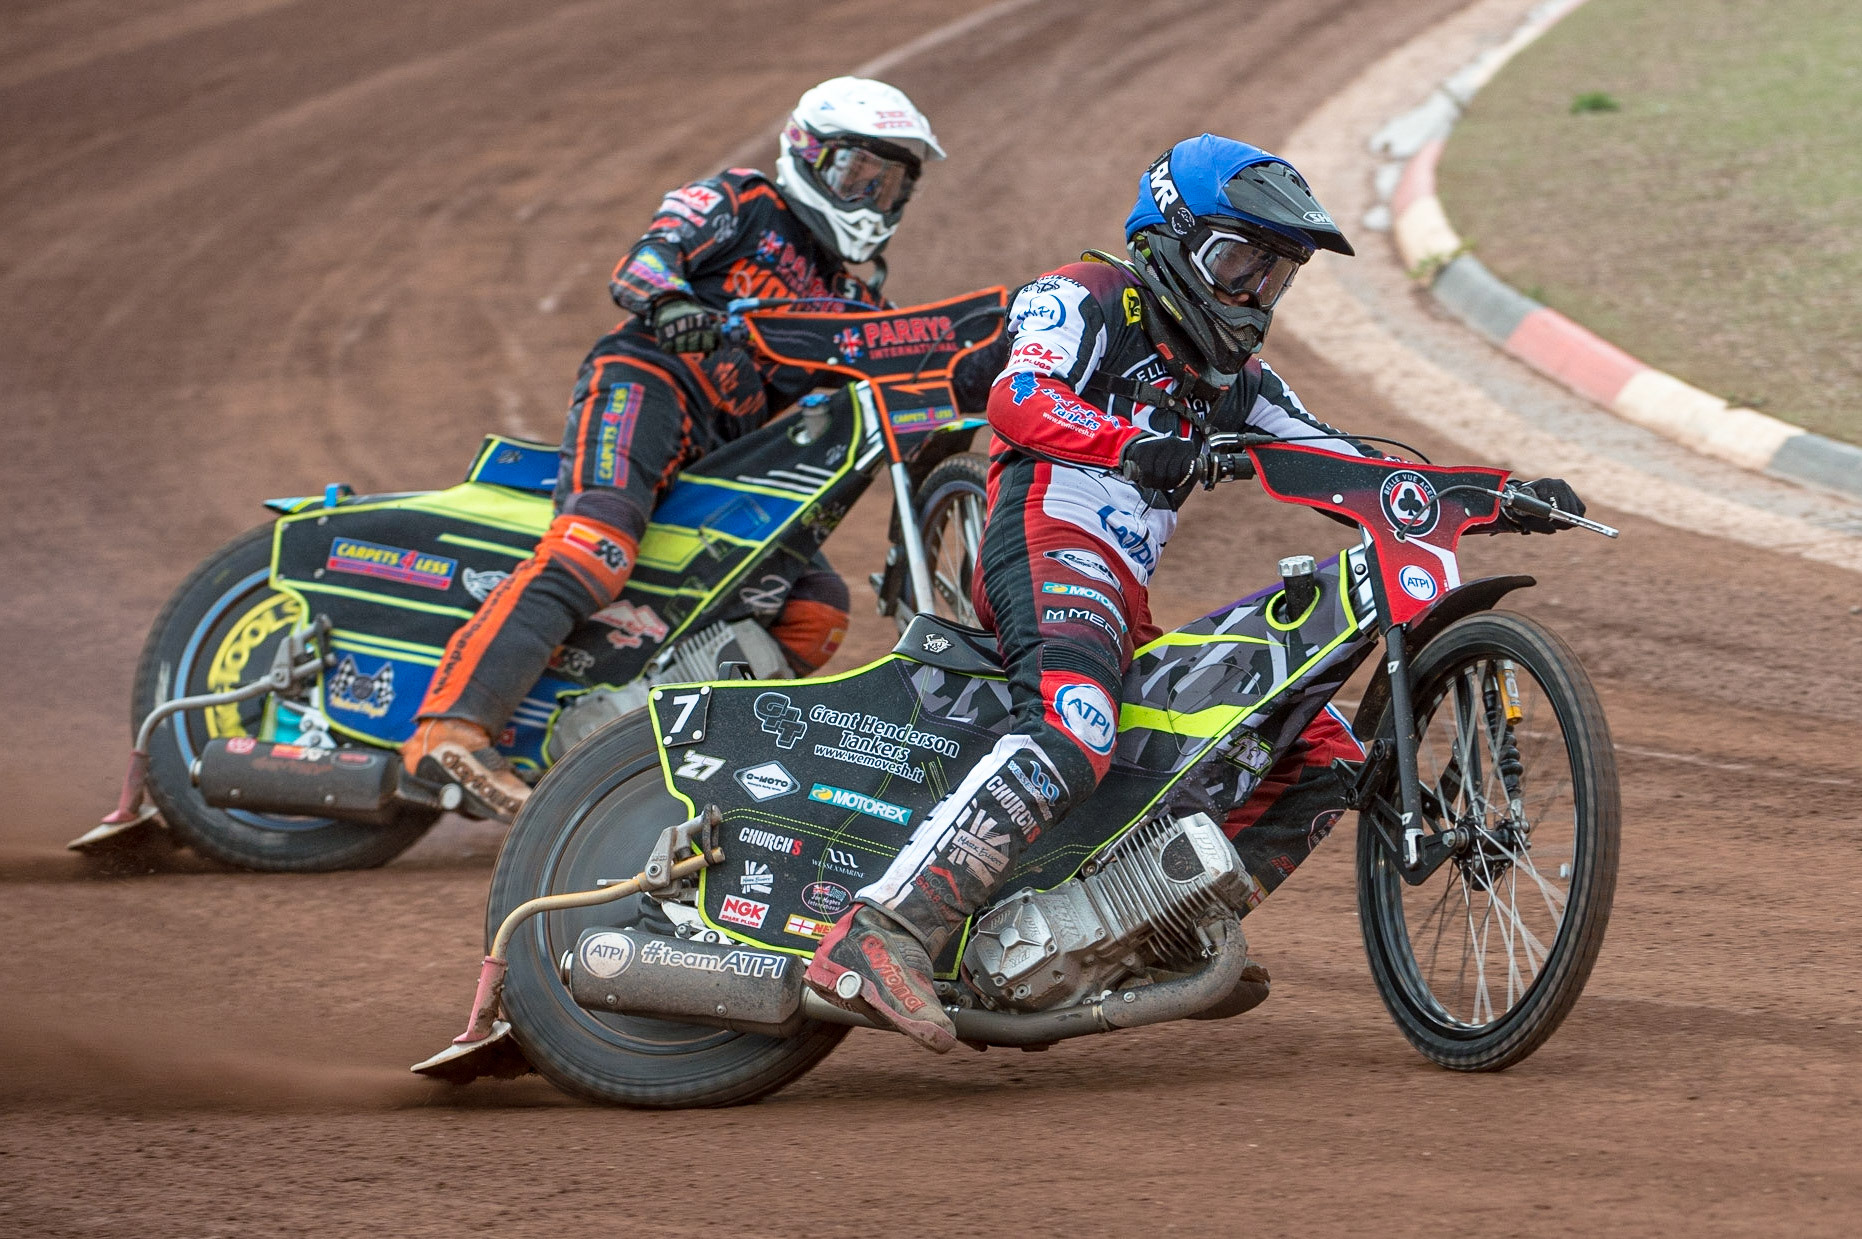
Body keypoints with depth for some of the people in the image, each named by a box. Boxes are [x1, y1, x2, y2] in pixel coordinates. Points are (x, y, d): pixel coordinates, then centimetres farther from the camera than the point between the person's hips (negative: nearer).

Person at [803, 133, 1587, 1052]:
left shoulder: (1231, 379, 29)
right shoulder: (1087, 299, 6)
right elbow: (1018, 399, -14)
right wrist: (1131, 447, -32)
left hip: (1130, 611, 9)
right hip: (1051, 547, -9)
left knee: (1323, 757, 5)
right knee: (1071, 739, -37)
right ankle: (876, 940, -48)